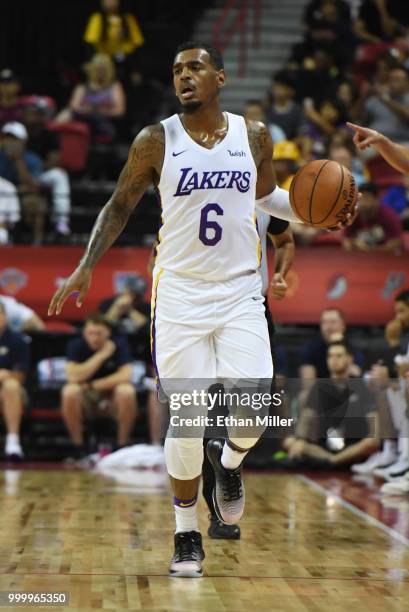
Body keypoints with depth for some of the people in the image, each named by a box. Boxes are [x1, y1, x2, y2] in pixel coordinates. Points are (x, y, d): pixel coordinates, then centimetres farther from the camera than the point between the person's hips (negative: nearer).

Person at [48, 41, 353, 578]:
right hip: (180, 295, -1)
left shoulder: (255, 136, 3)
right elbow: (120, 206, 7)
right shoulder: (155, 142, -4)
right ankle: (187, 534, 16)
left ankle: (229, 459, 22)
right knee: (186, 422, -3)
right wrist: (86, 265, -2)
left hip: (241, 294, 2)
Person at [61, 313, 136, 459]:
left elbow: (126, 376, -22)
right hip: (86, 399, 0)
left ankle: (123, 445, -16)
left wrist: (93, 385, -21)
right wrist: (101, 355, -23)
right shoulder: (76, 346, -10)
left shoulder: (119, 344, -10)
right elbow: (73, 377, -24)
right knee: (69, 391, -32)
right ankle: (78, 447, -16)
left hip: (113, 398, 0)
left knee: (127, 391, -33)